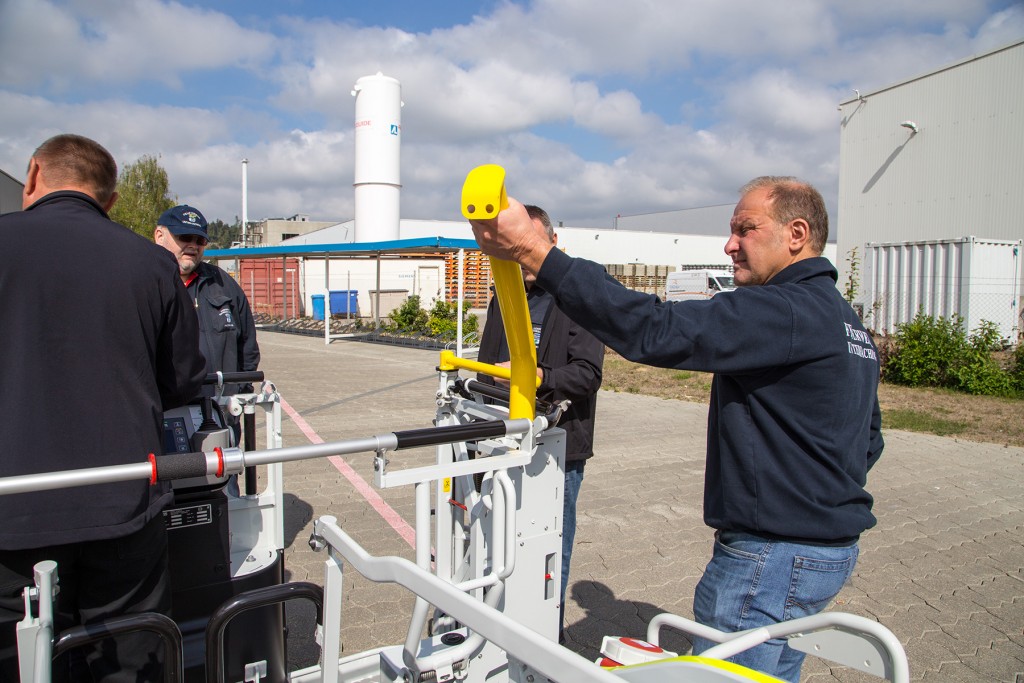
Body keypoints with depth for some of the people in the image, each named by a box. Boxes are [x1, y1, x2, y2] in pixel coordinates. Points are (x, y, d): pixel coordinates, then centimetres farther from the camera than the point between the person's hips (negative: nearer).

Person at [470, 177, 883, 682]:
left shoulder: (785, 311, -20)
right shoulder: (848, 323, 14)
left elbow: (655, 330, -30)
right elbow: (869, 441, 22)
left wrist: (535, 253, -32)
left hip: (774, 555, -10)